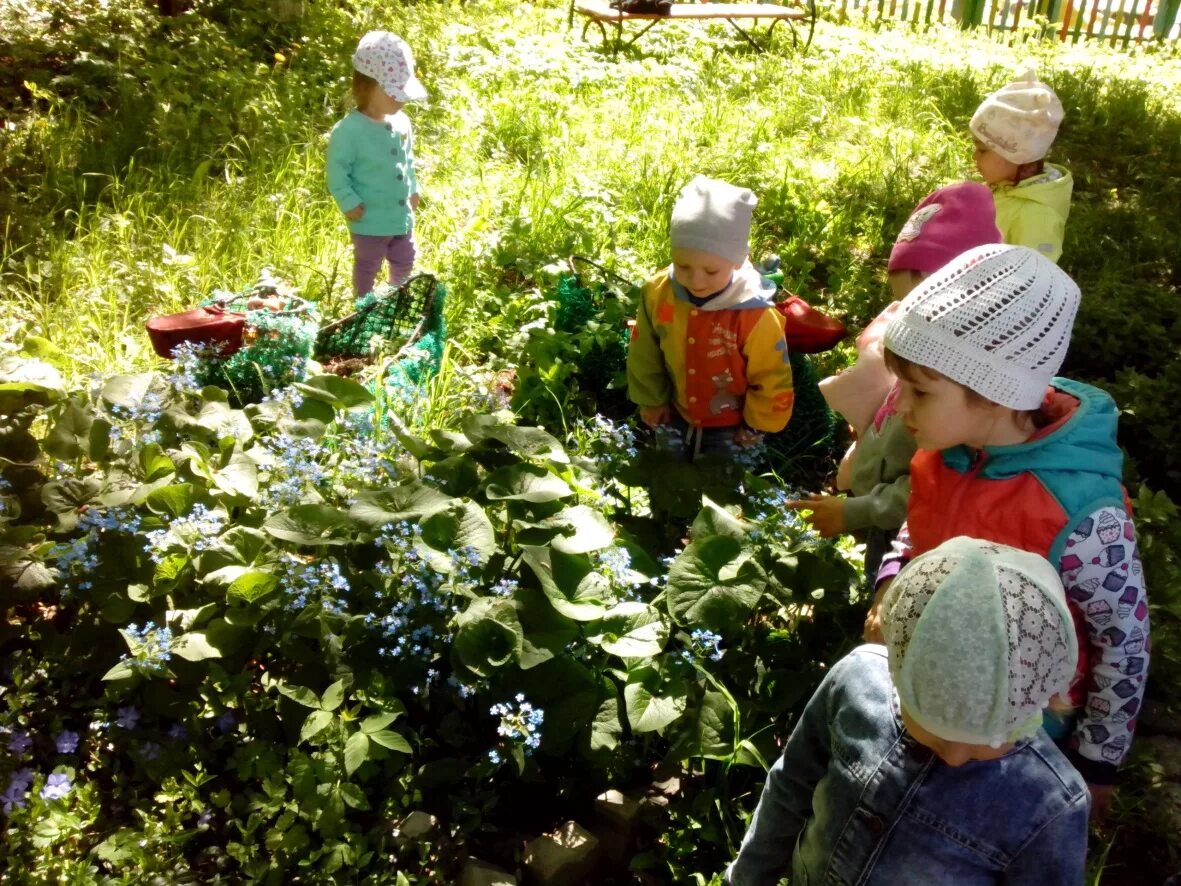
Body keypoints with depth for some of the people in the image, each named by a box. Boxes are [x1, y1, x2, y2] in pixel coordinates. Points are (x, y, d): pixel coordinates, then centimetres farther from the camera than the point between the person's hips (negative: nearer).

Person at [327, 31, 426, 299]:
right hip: (370, 220, -7)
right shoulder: (349, 130, -23)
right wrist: (349, 203, -19)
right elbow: (337, 171, -18)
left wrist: (412, 189, 12)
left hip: (402, 214, 7)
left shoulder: (401, 122, -1)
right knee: (368, 266, 12)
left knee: (404, 261, 22)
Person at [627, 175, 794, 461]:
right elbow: (645, 354, -3)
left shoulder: (755, 316, -33)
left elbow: (772, 381, -18)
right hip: (677, 419, 4)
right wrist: (651, 400, 5)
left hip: (731, 431, -4)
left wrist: (756, 426, -8)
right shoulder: (658, 293, -21)